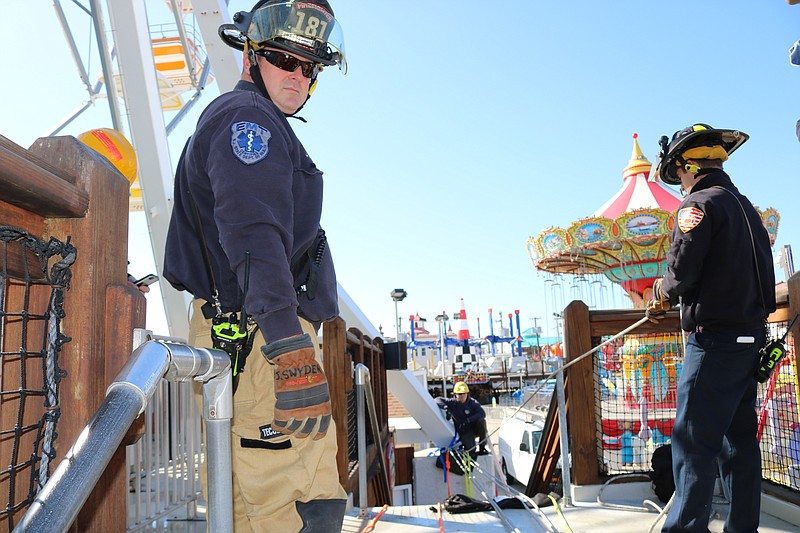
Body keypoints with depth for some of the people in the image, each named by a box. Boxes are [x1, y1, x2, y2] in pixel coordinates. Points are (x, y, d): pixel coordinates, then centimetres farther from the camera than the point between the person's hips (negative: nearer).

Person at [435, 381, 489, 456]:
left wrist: (468, 420, -32)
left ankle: (482, 447, -14)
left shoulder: (473, 402, -7)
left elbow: (482, 413, -21)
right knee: (470, 449, -26)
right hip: (464, 432, -1)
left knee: (481, 420, -31)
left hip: (475, 428, 2)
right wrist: (445, 407, -31)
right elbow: (437, 400, -10)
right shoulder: (452, 402, -7)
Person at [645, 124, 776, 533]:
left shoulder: (700, 204, -10)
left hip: (715, 340, -9)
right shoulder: (745, 206, 17)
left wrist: (659, 291, 6)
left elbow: (681, 275, -16)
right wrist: (670, 301, 24)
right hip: (750, 337, 9)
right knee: (738, 438, 13)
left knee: (693, 441, -6)